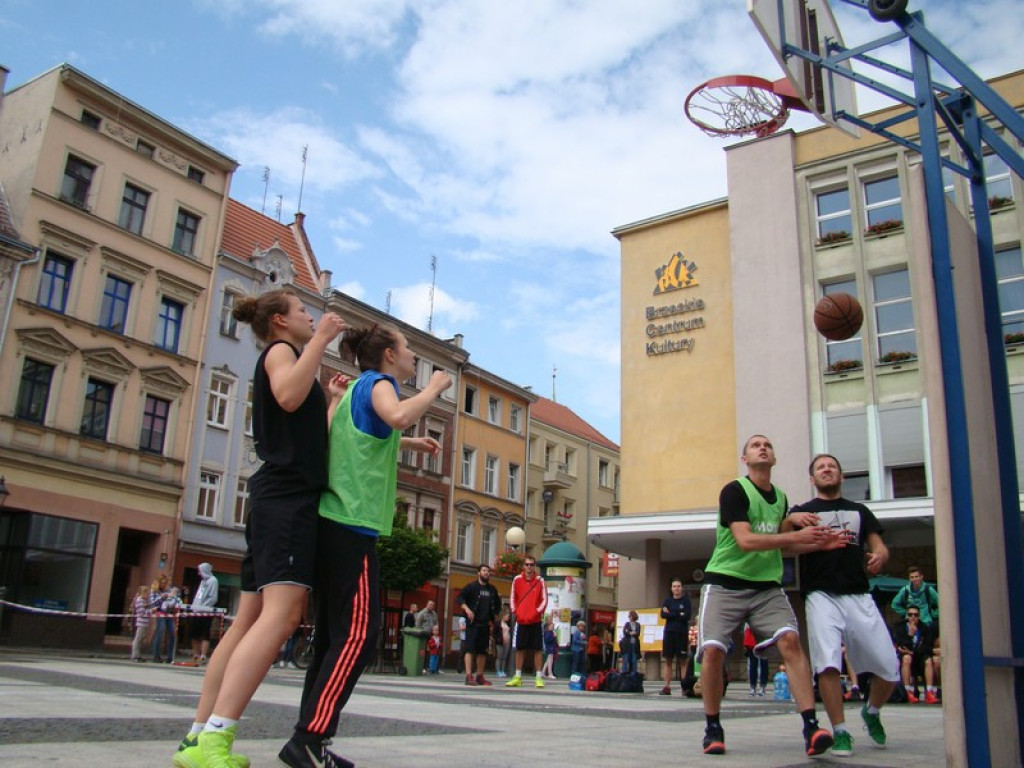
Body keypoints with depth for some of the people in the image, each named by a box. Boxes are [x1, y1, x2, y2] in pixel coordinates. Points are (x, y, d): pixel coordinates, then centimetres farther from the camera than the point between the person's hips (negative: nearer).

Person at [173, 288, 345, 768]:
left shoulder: (283, 356, 30)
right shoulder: (279, 348, 3)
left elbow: (309, 433, 35)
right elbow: (289, 396, -21)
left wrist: (335, 400, 38)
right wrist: (320, 340, -13)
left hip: (277, 496, 10)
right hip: (288, 494, -10)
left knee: (249, 620, 6)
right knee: (281, 613, -22)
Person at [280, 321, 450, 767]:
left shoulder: (358, 387, 23)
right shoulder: (378, 381, -2)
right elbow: (398, 415, -26)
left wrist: (408, 444, 37)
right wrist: (434, 388, -9)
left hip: (333, 521, 10)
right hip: (352, 522, -10)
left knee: (335, 633, 10)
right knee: (358, 634, -10)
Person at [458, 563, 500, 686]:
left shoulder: (492, 590, 15)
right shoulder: (472, 586, -1)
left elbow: (497, 604, 26)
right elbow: (460, 598, -6)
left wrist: (493, 617, 15)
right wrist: (467, 609, -19)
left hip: (485, 624, 6)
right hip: (473, 623, -6)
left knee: (482, 650, 8)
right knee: (469, 648, -10)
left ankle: (480, 676, 15)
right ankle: (469, 676, -13)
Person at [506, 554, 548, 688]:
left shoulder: (540, 581, 0)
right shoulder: (517, 580, 4)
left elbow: (544, 600, -1)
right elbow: (513, 598, 9)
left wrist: (537, 612, -12)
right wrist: (515, 611, -4)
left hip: (535, 620, -2)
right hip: (521, 620, 2)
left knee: (538, 649, 0)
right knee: (520, 649, 6)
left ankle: (538, 678, 4)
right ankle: (518, 677, 13)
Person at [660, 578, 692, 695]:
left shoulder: (686, 600, 4)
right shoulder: (668, 600, 11)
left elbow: (687, 616, -9)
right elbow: (663, 615, -2)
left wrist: (671, 614, -6)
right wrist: (679, 615, -8)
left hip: (682, 633, -2)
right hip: (669, 632, 2)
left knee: (683, 660, -3)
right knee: (667, 660, 1)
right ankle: (667, 687, 4)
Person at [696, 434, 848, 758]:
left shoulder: (780, 497, 13)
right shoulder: (734, 491, -8)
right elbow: (745, 540, -20)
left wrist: (818, 543, 10)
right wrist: (797, 535, -20)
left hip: (767, 586, 5)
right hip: (724, 583, -4)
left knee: (790, 640, -18)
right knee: (712, 650, -14)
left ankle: (810, 726, -17)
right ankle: (713, 728, 7)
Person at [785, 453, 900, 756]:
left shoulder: (859, 511, 21)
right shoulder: (802, 512, 12)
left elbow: (878, 545, 16)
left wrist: (879, 556, -9)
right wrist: (790, 520, -22)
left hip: (859, 596, 3)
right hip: (821, 596, -3)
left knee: (889, 669, 0)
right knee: (827, 664, -19)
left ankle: (872, 712, 29)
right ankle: (840, 731, -4)